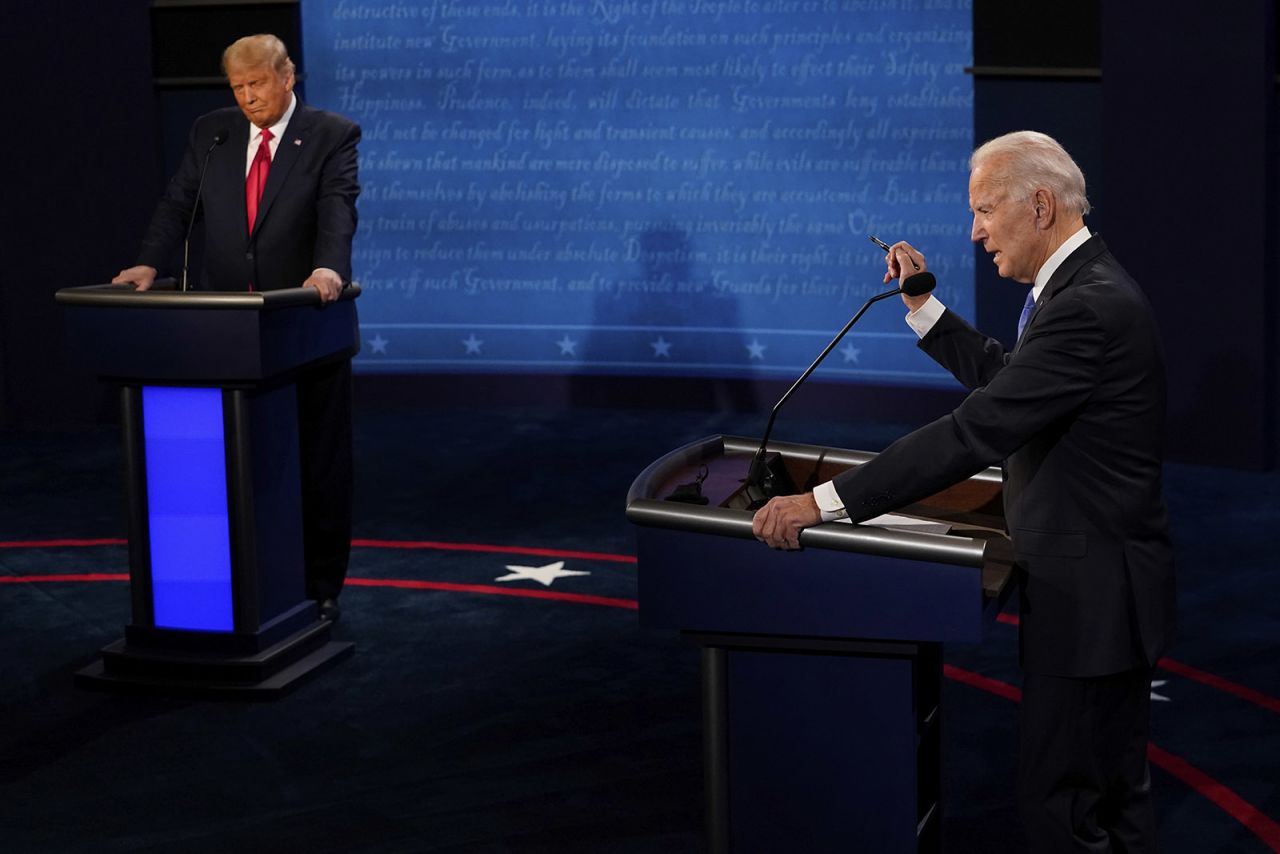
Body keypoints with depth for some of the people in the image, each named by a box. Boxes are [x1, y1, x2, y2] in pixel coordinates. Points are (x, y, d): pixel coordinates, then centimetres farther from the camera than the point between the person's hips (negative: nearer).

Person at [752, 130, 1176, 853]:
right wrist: (921, 304, 11)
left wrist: (824, 502, -29)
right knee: (1117, 789, 19)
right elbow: (1002, 377, 22)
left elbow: (976, 433, -29)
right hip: (1107, 587, 11)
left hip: (1089, 596, -11)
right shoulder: (1092, 287, 10)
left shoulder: (1088, 306, -24)